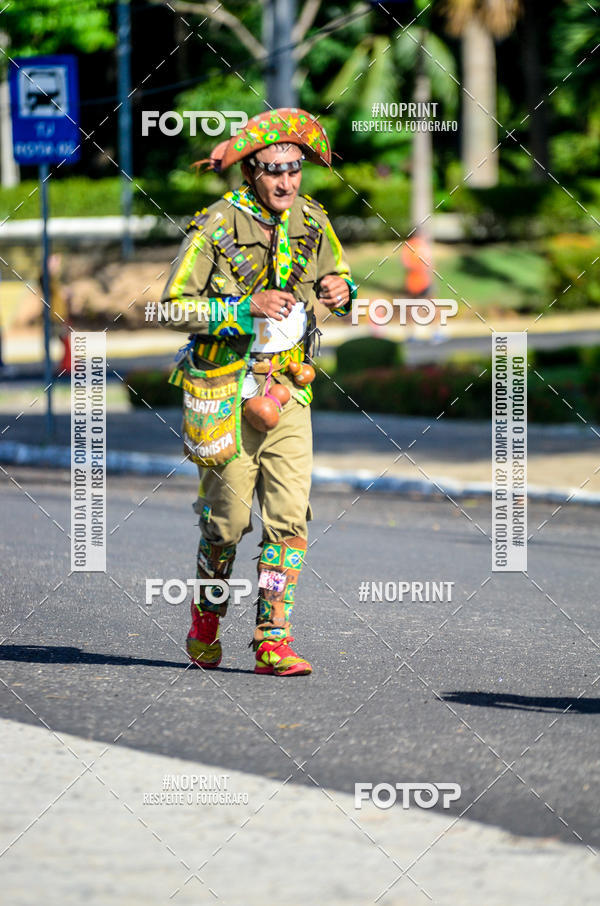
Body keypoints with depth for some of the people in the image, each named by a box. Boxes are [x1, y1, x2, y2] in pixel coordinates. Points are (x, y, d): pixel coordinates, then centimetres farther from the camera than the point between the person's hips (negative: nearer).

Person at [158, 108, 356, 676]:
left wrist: (340, 291, -5)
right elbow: (173, 306, -13)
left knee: (289, 516, -9)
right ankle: (206, 616, 29)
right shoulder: (215, 228, -11)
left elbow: (337, 277, 19)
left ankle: (273, 642, -6)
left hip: (287, 392, 4)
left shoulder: (311, 223, 3)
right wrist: (245, 308, -24)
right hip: (226, 388, -3)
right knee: (228, 518, 2)